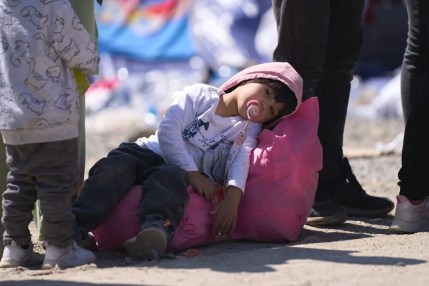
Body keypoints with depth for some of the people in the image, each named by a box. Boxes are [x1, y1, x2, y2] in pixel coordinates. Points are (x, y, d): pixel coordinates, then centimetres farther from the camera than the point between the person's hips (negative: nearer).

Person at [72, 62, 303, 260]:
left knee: (170, 177, -37)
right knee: (117, 165, -31)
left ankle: (157, 230, -67)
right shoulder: (200, 95, 10)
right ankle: (74, 227, -47)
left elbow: (240, 160, -4)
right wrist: (191, 172, -15)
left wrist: (233, 196, -25)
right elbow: (168, 129, -4)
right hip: (150, 153, 1)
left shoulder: (248, 129, 16)